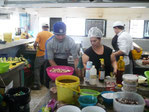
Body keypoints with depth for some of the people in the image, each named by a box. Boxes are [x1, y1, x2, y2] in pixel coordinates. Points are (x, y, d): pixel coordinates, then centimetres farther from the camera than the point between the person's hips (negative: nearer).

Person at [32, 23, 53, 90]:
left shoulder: (40, 34, -8)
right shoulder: (51, 34, 2)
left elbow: (35, 44, -15)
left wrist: (35, 47, 7)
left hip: (41, 54, -4)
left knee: (37, 69, 9)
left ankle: (37, 85, 7)